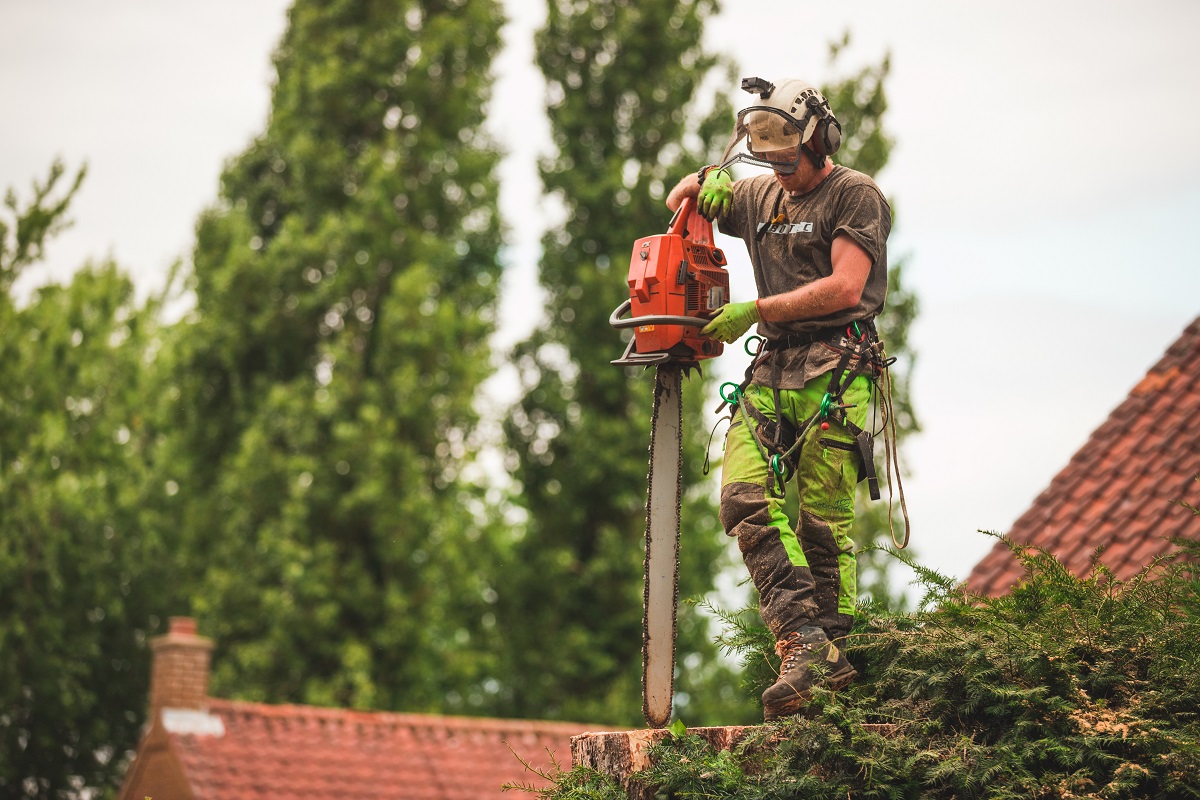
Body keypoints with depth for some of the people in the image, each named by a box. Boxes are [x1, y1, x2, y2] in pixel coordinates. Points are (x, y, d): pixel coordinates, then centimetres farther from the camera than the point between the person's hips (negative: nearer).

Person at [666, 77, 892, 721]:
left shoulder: (853, 195, -1)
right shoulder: (761, 197, 20)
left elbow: (845, 287, -12)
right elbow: (679, 202, 34)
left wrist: (755, 311, -13)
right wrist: (708, 180, 10)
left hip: (834, 368, -6)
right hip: (772, 369, 6)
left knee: (823, 520, -7)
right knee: (745, 498, -15)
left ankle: (832, 653, 0)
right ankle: (802, 636, -22)